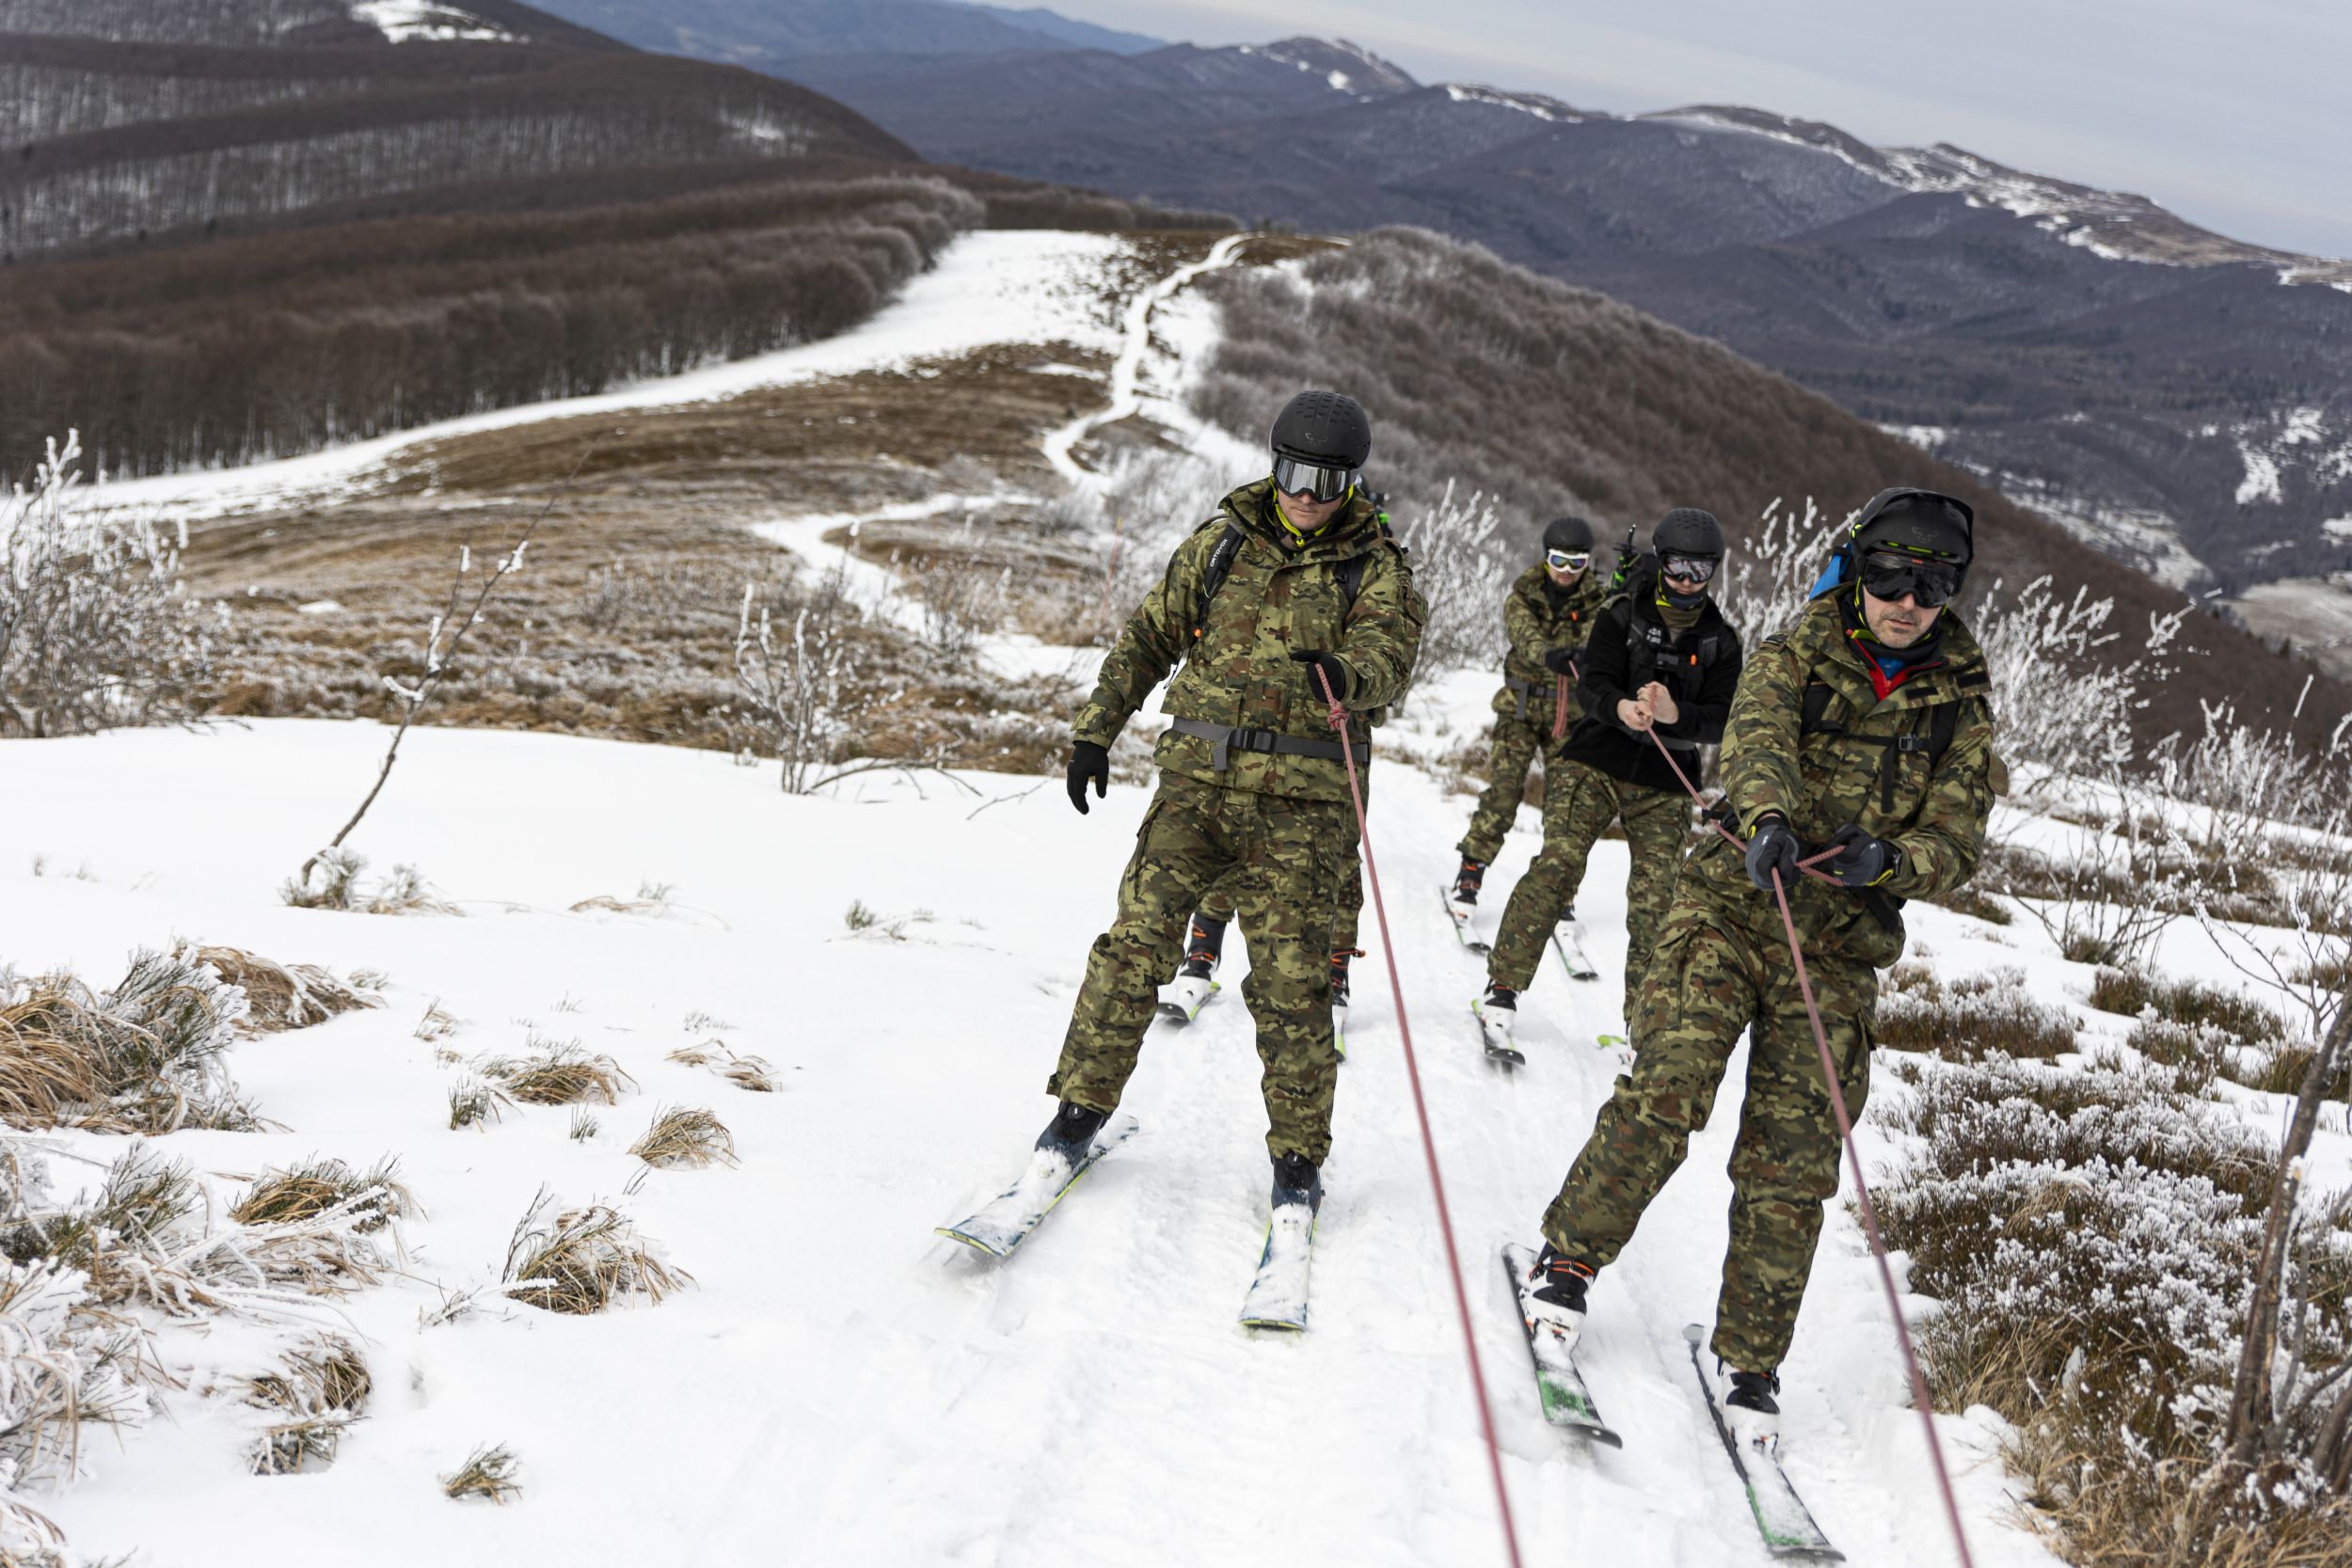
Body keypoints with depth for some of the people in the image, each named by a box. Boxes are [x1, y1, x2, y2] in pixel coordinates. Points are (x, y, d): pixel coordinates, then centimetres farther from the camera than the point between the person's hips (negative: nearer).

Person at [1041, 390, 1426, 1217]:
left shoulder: (1374, 565, 3)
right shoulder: (1223, 540, 10)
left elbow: (1388, 659, -14)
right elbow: (1148, 636, 16)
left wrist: (1345, 675, -38)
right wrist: (1096, 730, 10)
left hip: (1302, 797, -2)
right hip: (1198, 774, 2)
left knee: (1291, 977, -4)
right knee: (1137, 939, -6)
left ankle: (1298, 1156, 8)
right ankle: (1082, 1107, 8)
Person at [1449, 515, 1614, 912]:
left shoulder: (1597, 598, 0)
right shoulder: (1523, 594, -2)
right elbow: (1524, 635, -21)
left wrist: (1584, 655, -45)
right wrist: (1549, 655, -44)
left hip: (1571, 711, 1)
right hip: (1522, 705, -1)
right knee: (1503, 789, -9)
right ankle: (1470, 872, -3)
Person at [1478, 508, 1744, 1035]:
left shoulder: (1720, 641, 5)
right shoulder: (1624, 613, 1)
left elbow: (1719, 722, -3)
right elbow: (1592, 685, -9)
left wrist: (1674, 714, -25)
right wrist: (1621, 707, -32)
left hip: (1664, 784, 2)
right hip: (1596, 762, -2)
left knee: (1655, 904, -4)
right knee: (1558, 864, -17)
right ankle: (1503, 987, -9)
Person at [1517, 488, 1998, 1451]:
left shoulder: (1961, 708, 6)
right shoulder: (1794, 658, 2)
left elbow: (1957, 845, -2)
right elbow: (1755, 739, -18)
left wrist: (1889, 861, -25)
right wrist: (1769, 815, -41)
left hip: (1839, 953, 1)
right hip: (1732, 908, -1)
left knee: (1791, 1163, -2)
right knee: (1666, 1091, -17)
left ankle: (1750, 1360, 11)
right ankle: (1568, 1260, 4)